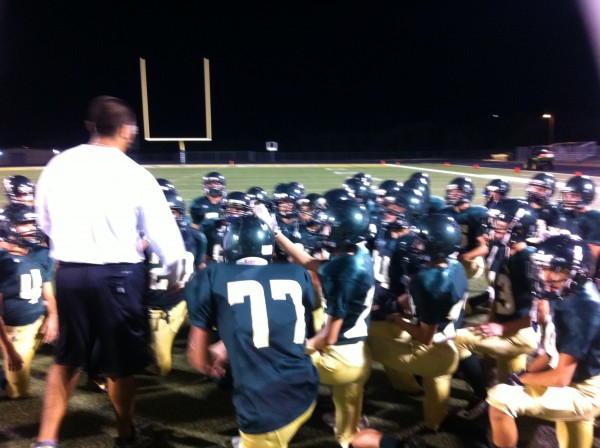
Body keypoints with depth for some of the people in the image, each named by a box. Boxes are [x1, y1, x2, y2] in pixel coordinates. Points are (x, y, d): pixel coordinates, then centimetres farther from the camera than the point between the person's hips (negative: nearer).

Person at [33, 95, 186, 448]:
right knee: (122, 362, 15)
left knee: (67, 358, 22)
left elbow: (46, 223, 12)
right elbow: (164, 234, -7)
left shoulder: (57, 166, -1)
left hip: (69, 272, 4)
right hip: (118, 275, -3)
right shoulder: (136, 176, -13)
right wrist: (175, 276, 10)